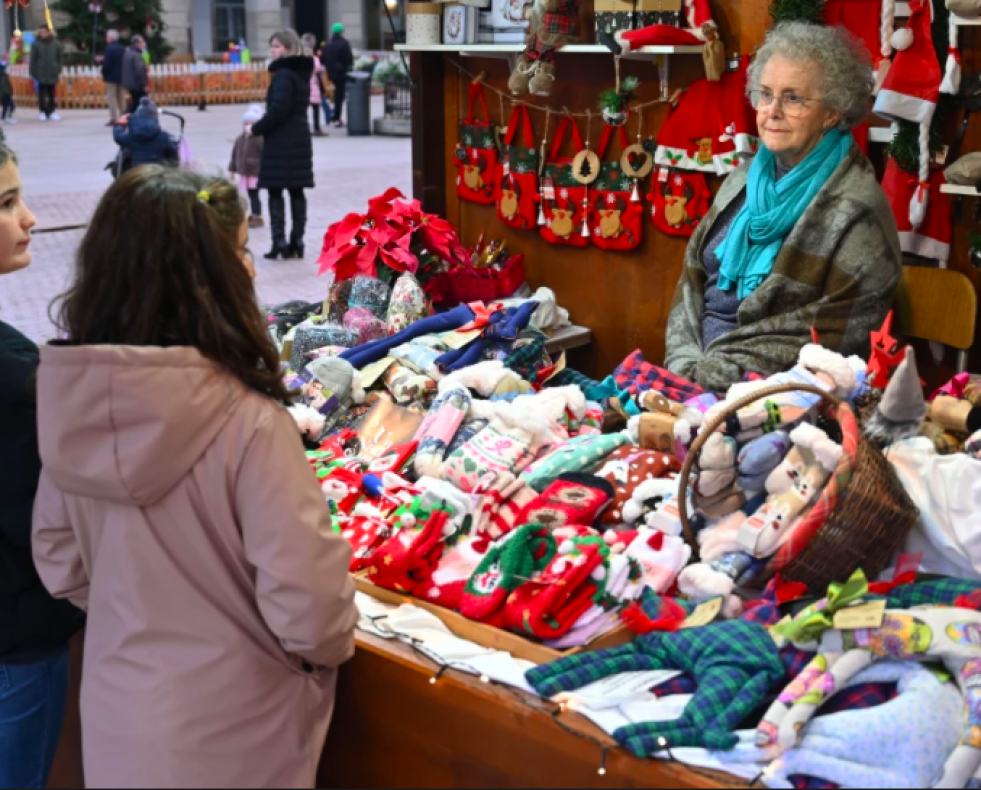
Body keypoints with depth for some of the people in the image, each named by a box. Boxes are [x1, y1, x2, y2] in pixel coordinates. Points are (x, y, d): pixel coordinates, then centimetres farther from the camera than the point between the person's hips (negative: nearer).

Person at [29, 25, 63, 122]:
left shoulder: (56, 43, 2)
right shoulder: (36, 44, -3)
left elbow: (60, 58, 6)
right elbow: (33, 59, -2)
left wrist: (59, 71, 2)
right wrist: (33, 72, -5)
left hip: (52, 73, 2)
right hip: (41, 73, -1)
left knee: (51, 94, 7)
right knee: (42, 93, 0)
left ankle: (52, 111, 14)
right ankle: (43, 112, 7)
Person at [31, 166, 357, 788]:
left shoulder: (70, 405, -10)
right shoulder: (246, 421, -27)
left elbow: (59, 563, 3)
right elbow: (307, 603, -24)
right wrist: (334, 646, -3)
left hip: (114, 720, 5)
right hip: (227, 734, -4)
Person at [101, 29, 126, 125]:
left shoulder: (110, 48, -15)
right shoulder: (122, 48, 8)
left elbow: (107, 63, -19)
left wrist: (103, 73, -2)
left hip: (111, 77, -7)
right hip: (121, 76, 8)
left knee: (111, 97, -5)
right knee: (121, 97, 13)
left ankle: (114, 118, -10)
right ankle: (123, 117, 16)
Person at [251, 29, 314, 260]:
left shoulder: (283, 74, -14)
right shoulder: (300, 72, 14)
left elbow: (278, 110, -23)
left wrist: (256, 128, -10)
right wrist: (263, 126, 13)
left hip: (281, 140, -9)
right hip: (300, 137, 9)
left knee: (275, 190, -4)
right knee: (296, 191, 8)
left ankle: (279, 243, -8)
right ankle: (296, 242, 10)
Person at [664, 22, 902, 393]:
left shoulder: (854, 209, -10)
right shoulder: (745, 180, 11)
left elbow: (831, 339, -14)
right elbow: (691, 285, 11)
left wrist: (713, 373, -16)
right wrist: (685, 362, -6)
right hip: (699, 367, 6)